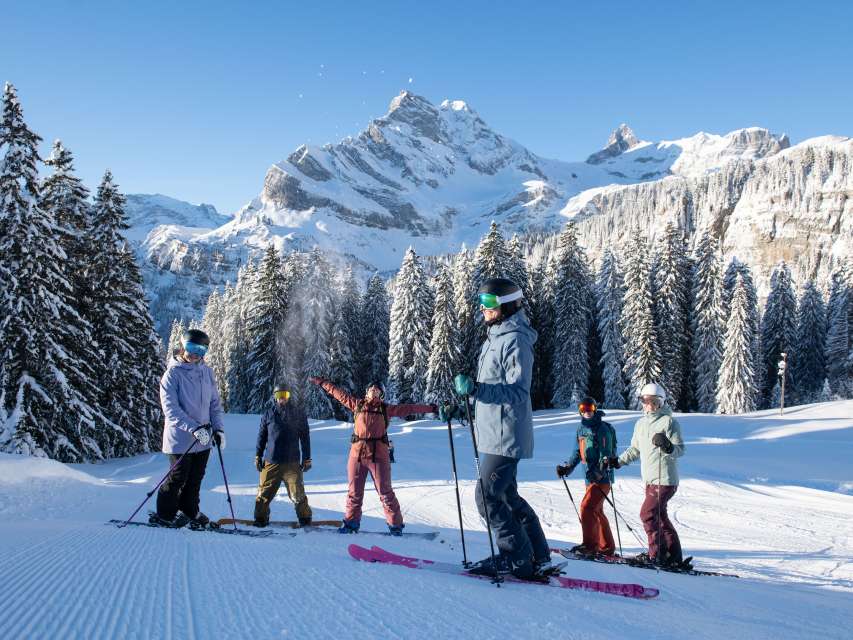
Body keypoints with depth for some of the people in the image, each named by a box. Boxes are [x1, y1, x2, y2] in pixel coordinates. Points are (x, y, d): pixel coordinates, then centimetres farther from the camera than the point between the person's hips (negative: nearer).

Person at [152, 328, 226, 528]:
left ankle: (190, 512, 31)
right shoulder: (173, 373, -11)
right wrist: (194, 428, -25)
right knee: (179, 477, 3)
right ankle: (164, 515, 20)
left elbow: (215, 403, 13)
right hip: (180, 439, -5)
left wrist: (218, 428, 2)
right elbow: (170, 409, -18)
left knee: (195, 478, 15)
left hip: (203, 439, 5)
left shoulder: (207, 372, 6)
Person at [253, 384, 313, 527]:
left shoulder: (298, 414, 7)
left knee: (297, 493, -4)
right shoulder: (268, 414, 9)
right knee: (264, 492, 3)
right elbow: (261, 436, 14)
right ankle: (261, 518, 17)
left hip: (292, 462, -1)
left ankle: (305, 518, 9)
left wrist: (307, 459, 6)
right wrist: (258, 456, 10)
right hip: (271, 461, 1)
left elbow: (305, 438, 9)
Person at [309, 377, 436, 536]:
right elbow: (338, 393, 15)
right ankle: (351, 522, 24)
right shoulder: (357, 404, 9)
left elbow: (409, 408, 7)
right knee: (354, 491, 10)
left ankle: (395, 524, 9)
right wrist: (321, 383, 19)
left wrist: (430, 408, 6)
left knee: (385, 491, 0)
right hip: (357, 452, 2)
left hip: (378, 454, -2)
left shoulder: (386, 409, 5)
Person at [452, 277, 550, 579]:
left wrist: (476, 388, -31)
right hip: (492, 434, 10)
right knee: (506, 496, 16)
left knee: (488, 496, -7)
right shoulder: (495, 337, 16)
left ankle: (516, 558, 5)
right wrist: (468, 394, 18)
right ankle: (537, 556, 25)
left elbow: (518, 391, -22)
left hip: (504, 436, -10)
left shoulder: (515, 340, -15)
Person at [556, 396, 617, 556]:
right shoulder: (581, 430, 12)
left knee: (587, 507, -15)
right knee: (597, 511, 13)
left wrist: (598, 472, -28)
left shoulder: (603, 428, -10)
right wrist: (567, 467, 0)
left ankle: (590, 545, -7)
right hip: (590, 476, 8)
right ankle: (607, 547, 23)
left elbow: (606, 455, -16)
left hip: (603, 477, -8)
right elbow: (577, 453, 15)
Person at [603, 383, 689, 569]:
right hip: (650, 480, 8)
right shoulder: (641, 423, 14)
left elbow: (680, 450, -12)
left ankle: (657, 555, 0)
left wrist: (667, 446, -31)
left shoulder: (669, 421, -8)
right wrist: (618, 461, 16)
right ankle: (674, 556, 18)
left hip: (664, 479, -8)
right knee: (660, 516, 10)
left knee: (648, 514, -10)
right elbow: (635, 449, 24)